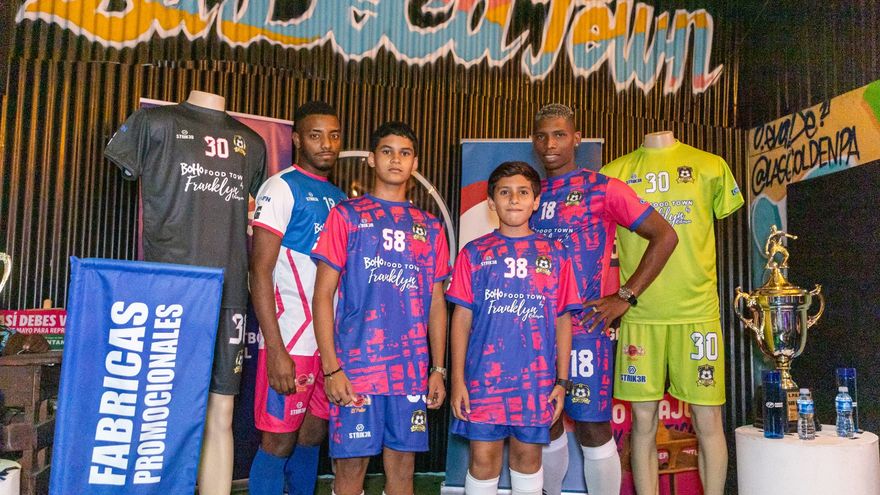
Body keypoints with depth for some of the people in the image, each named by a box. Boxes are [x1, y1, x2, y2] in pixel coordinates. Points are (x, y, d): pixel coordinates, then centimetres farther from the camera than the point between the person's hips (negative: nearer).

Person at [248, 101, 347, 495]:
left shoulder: (340, 197, 14)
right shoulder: (282, 188, -5)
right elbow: (260, 271, -11)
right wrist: (275, 350, -17)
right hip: (292, 340, -6)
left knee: (313, 436, 15)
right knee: (278, 441, 2)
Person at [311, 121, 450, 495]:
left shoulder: (430, 227, 12)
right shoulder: (347, 216, 2)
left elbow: (436, 304, 14)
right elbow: (323, 295, -2)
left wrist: (439, 369, 8)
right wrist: (331, 368, -10)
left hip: (413, 368, 3)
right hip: (356, 366, -3)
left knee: (402, 465, 9)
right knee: (352, 464, 3)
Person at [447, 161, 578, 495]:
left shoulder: (554, 254, 5)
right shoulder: (475, 253, 3)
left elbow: (563, 321, 6)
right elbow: (462, 317, 2)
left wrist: (562, 381, 3)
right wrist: (458, 378, -3)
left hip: (537, 379, 1)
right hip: (483, 376, -1)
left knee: (528, 454, 12)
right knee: (483, 458, 4)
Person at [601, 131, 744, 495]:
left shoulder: (710, 167, 6)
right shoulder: (615, 173, 7)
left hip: (698, 311, 0)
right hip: (639, 315, 1)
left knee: (707, 421, 4)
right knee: (643, 422, 6)